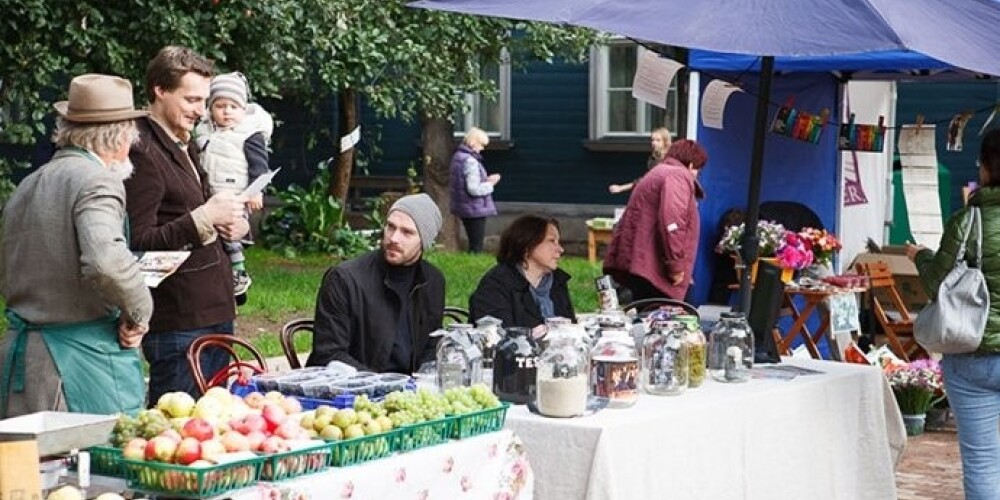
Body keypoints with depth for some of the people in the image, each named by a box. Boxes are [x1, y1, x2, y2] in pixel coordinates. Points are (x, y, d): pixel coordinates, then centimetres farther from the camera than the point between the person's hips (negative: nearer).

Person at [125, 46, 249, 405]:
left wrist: (232, 223, 7)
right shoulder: (142, 153, -13)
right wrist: (204, 218, -23)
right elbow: (139, 242, -20)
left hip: (215, 314, 10)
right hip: (178, 321, -10)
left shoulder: (185, 147, 18)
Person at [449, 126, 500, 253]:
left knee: (473, 244, 17)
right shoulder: (470, 161, -21)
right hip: (475, 209, -10)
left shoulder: (458, 157, 9)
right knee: (477, 247, -4)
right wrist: (490, 183, -10)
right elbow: (474, 189, -24)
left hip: (464, 208, 10)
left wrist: (485, 180, 9)